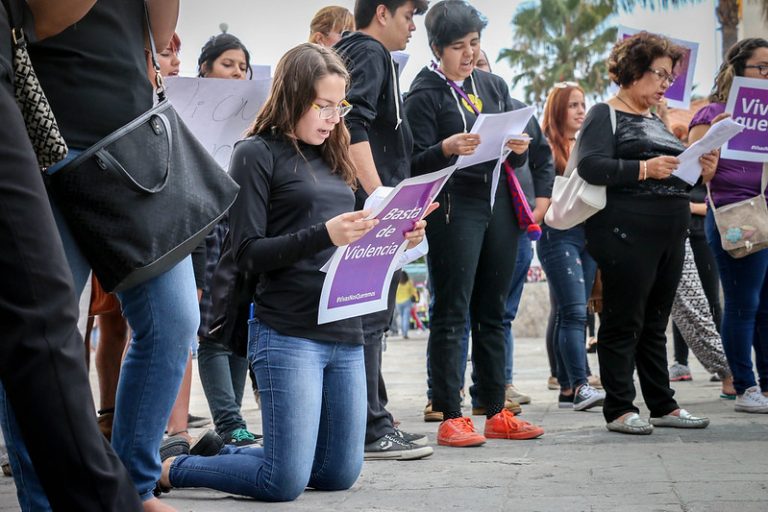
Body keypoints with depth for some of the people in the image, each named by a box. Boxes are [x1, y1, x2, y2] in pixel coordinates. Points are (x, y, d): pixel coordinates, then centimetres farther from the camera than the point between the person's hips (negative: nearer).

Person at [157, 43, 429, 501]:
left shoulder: (332, 157, 17)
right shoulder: (258, 154, -3)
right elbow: (248, 253, -10)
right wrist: (324, 235, -22)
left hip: (346, 333, 7)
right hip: (288, 334, -7)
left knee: (339, 474, 8)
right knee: (285, 481, -10)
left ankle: (220, 450, 28)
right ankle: (170, 469, 13)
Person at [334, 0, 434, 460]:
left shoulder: (354, 52, 22)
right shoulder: (370, 53, -8)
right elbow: (353, 125, -22)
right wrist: (378, 195, -28)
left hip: (370, 210, 10)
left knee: (372, 319, 13)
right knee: (370, 320, -8)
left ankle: (376, 424, 19)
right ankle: (370, 431, -5)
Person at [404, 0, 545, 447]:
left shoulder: (494, 85, 15)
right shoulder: (425, 93, -2)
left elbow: (516, 157, 16)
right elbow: (417, 164, -8)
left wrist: (520, 149, -6)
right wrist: (448, 149, -26)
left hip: (499, 204, 6)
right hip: (454, 207, -6)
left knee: (493, 312, 9)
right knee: (451, 313, -5)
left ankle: (496, 412, 15)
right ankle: (451, 417, -2)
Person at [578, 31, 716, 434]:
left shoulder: (656, 121, 22)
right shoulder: (604, 115, -2)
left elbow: (674, 174, 24)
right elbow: (590, 166, -17)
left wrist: (699, 170, 4)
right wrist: (644, 169, -24)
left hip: (670, 234, 8)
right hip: (626, 232, -8)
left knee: (655, 323, 13)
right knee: (623, 322, -3)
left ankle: (663, 405, 18)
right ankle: (619, 409, 2)